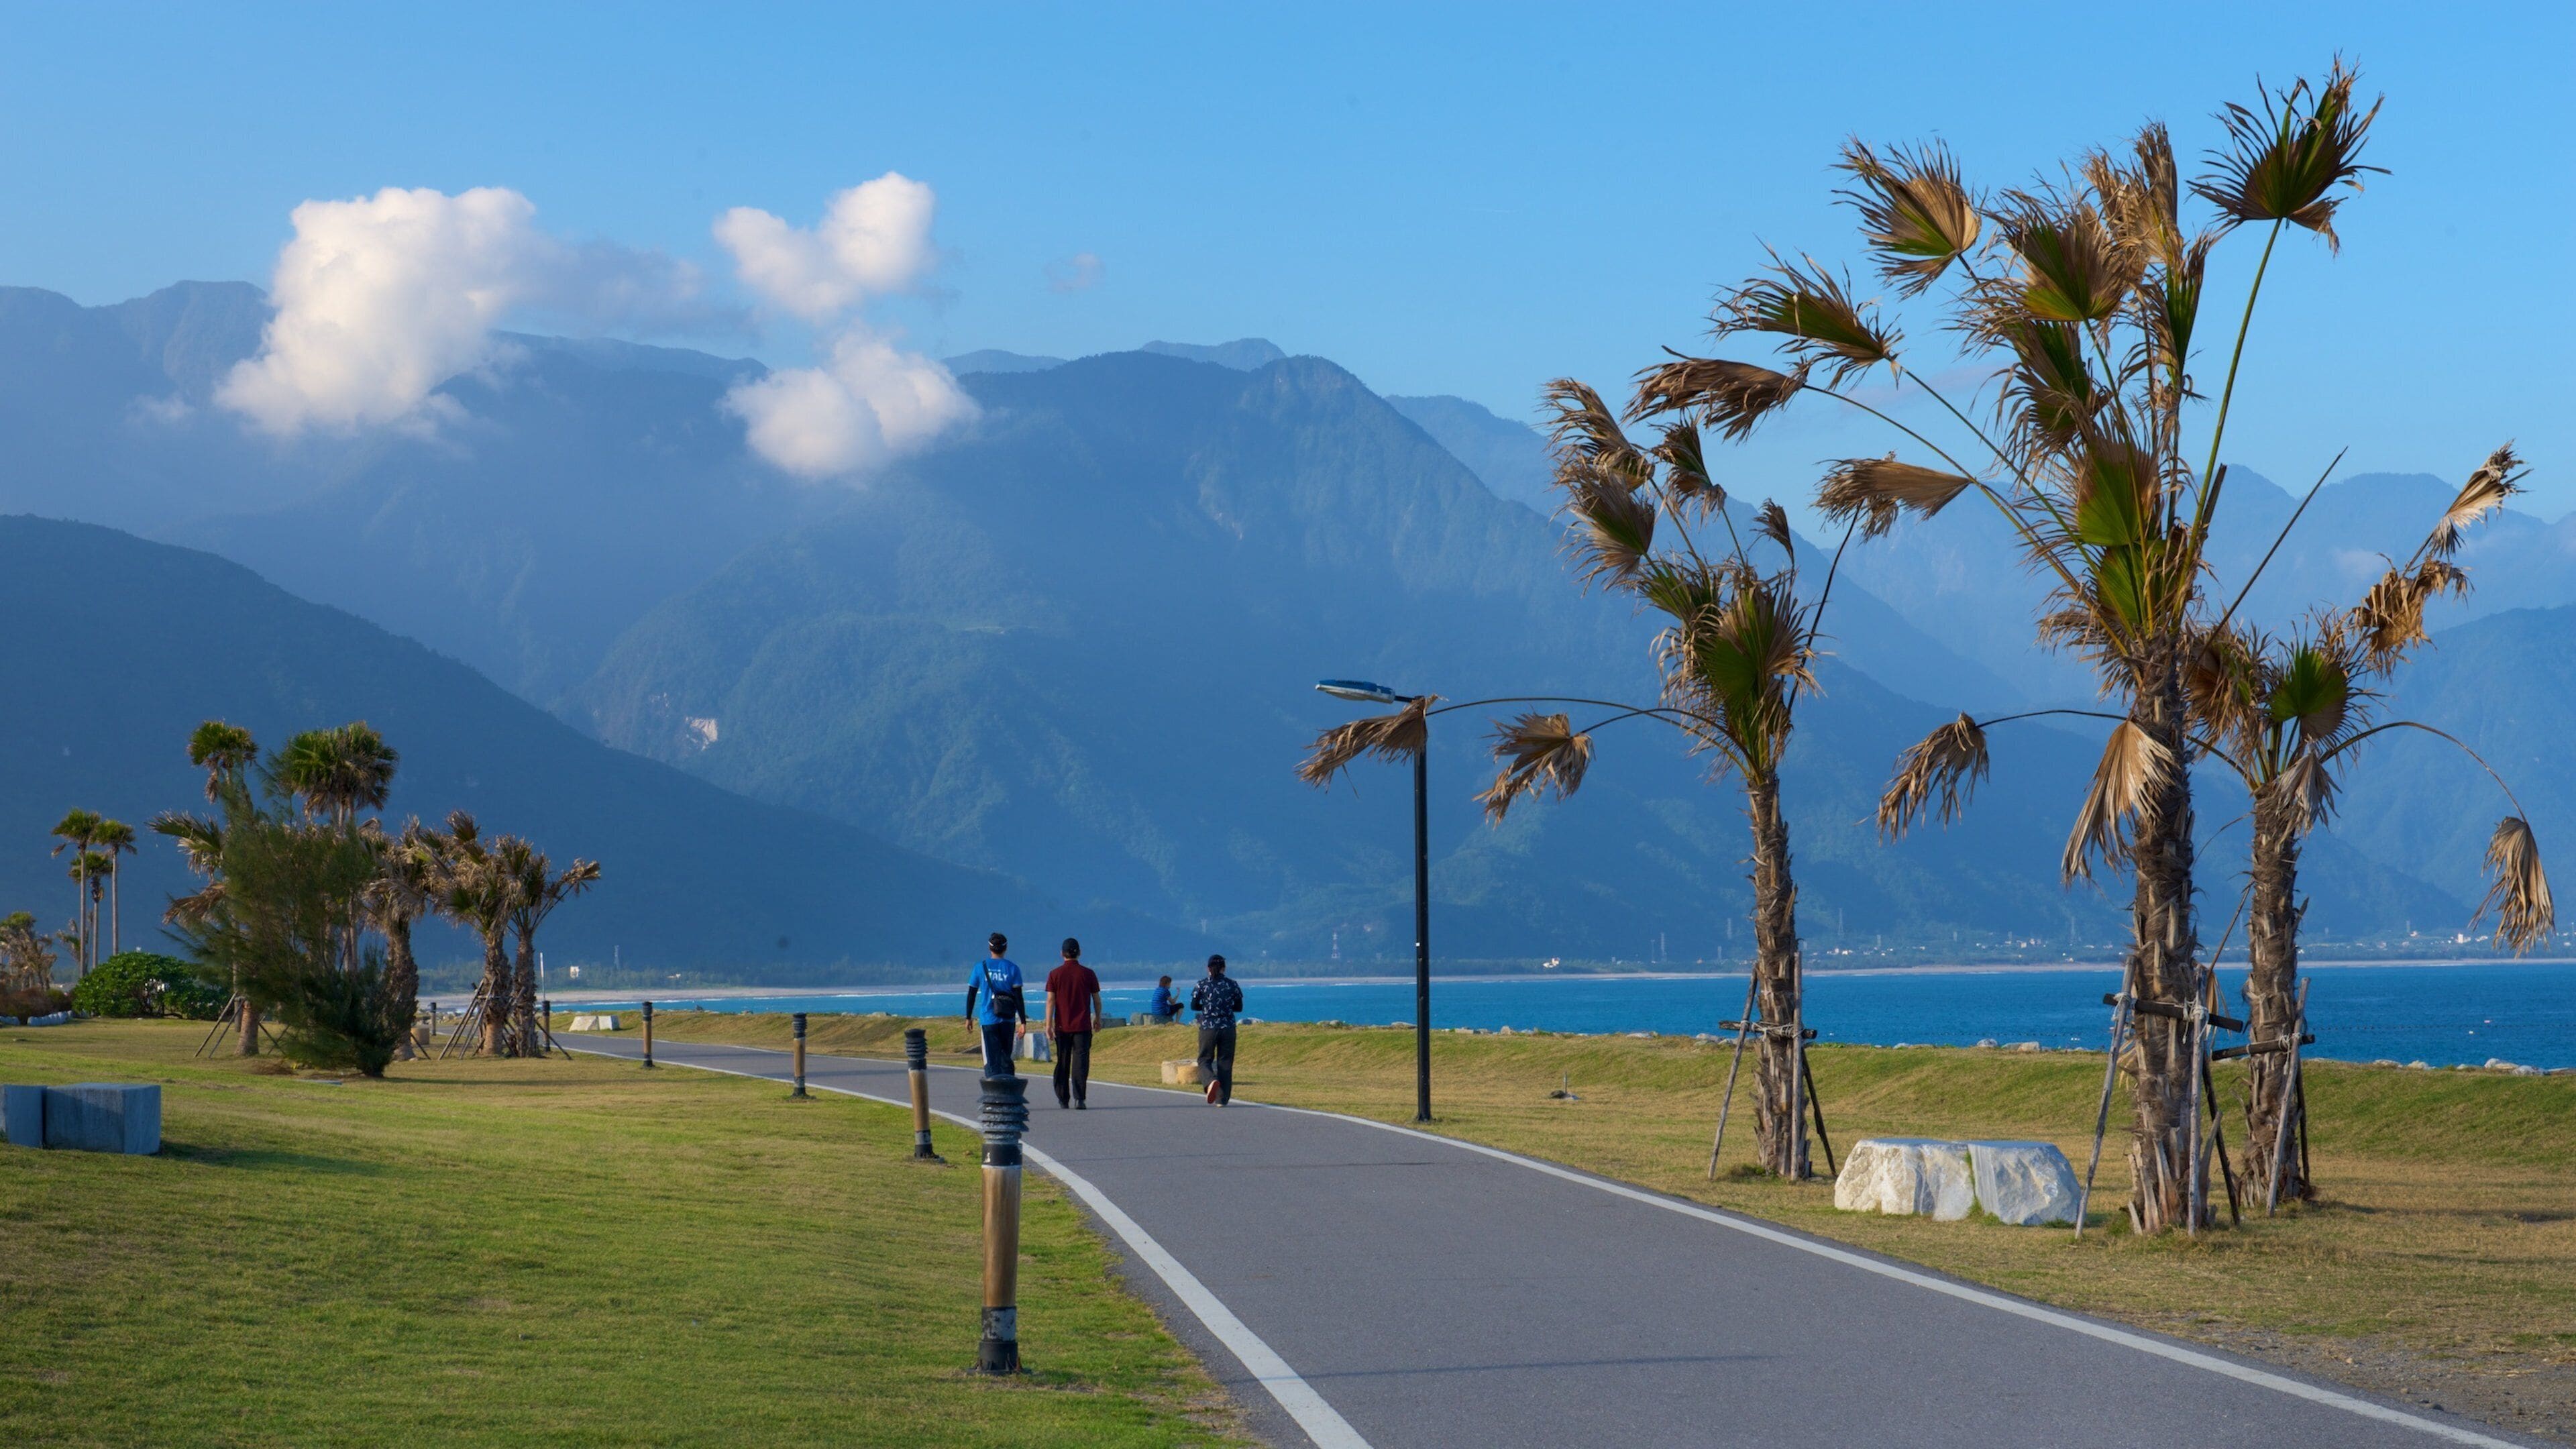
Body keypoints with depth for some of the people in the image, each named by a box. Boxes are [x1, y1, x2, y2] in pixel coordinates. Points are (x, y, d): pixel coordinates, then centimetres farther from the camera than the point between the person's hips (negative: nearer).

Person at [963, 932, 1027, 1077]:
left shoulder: (980, 967, 1)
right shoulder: (1012, 968, 0)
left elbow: (971, 995, 5)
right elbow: (1019, 997, -3)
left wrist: (969, 1017, 16)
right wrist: (1023, 1022, -1)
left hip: (988, 1020, -1)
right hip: (1008, 1020, 1)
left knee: (992, 1061, -2)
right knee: (1006, 1059, 14)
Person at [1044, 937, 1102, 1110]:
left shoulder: (1055, 974, -1)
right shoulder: (1088, 974, -1)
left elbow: (1050, 1000, -5)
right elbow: (1096, 999, 6)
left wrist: (1049, 1024, -4)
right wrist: (1097, 1019, 20)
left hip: (1062, 1026, 1)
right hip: (1083, 1025, -1)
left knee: (1062, 1063, 10)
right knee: (1080, 1062, -3)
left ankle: (1063, 1100, 14)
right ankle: (1079, 1099, -14)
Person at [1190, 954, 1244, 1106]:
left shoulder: (1202, 985, -3)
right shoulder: (1232, 985, 0)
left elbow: (1193, 1006, 4)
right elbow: (1239, 1007, 9)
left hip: (1208, 1027, -1)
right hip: (1228, 1028, 1)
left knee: (1204, 1060, 9)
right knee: (1225, 1062, 9)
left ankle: (1211, 1081, -23)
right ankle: (1222, 1098, 8)